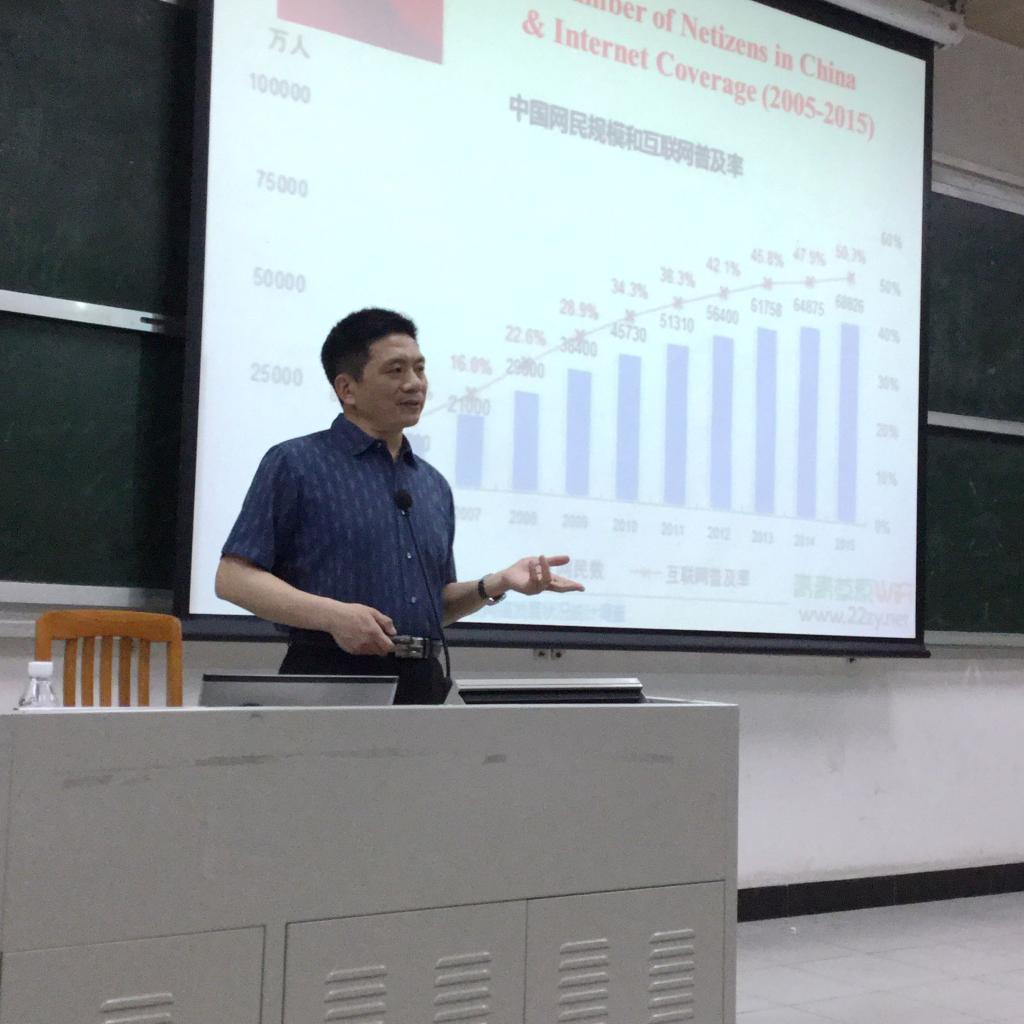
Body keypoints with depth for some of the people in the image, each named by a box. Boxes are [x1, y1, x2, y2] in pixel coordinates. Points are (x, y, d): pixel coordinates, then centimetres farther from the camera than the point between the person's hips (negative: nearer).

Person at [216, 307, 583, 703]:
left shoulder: (434, 485, 17)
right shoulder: (295, 463, 0)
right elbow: (233, 577, -6)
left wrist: (496, 584, 4)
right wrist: (333, 615, -18)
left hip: (422, 683, 5)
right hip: (330, 677, -5)